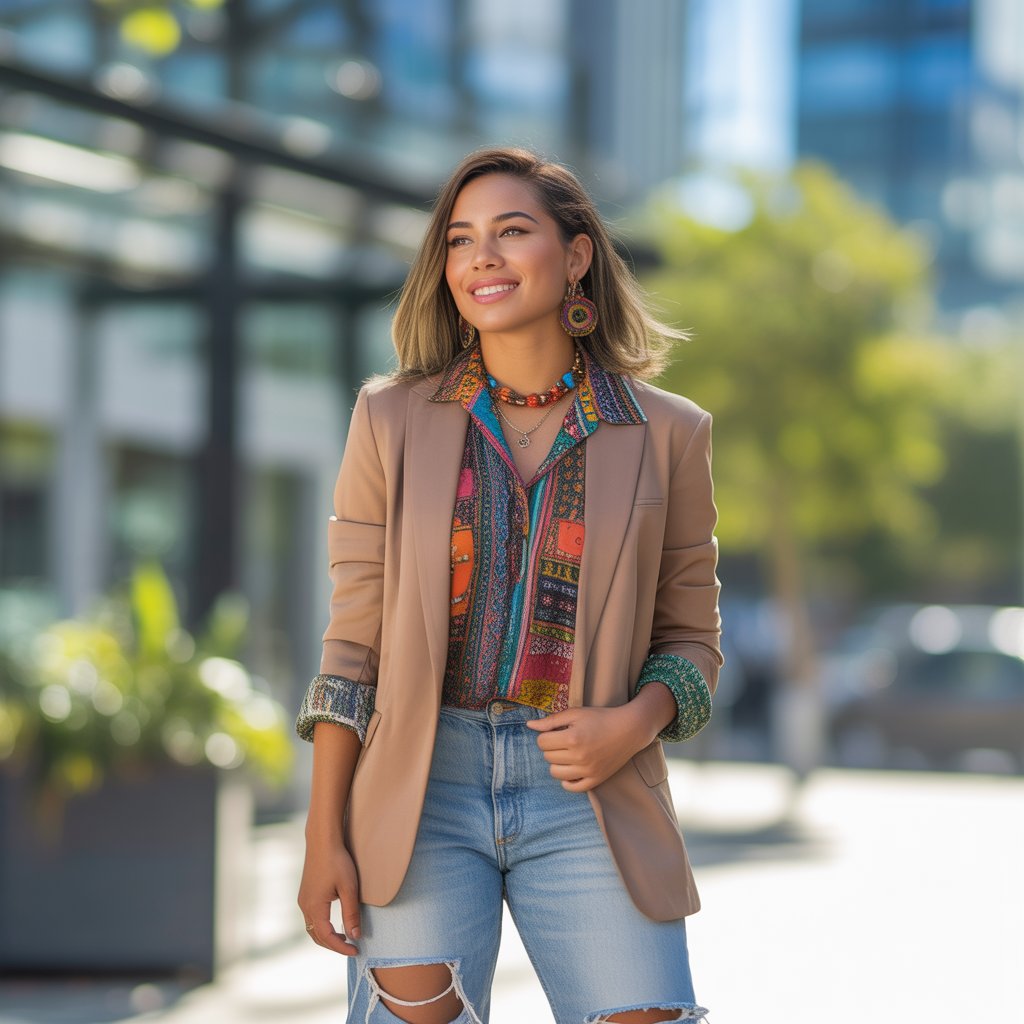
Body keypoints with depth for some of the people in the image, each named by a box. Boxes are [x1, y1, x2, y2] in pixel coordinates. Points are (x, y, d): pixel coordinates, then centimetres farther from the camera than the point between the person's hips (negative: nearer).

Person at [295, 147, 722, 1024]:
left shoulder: (667, 434, 4)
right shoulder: (392, 420, 4)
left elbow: (690, 639, 10)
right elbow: (355, 640, 4)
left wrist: (634, 723, -12)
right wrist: (324, 838, -2)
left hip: (585, 798, 0)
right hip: (421, 788, 0)